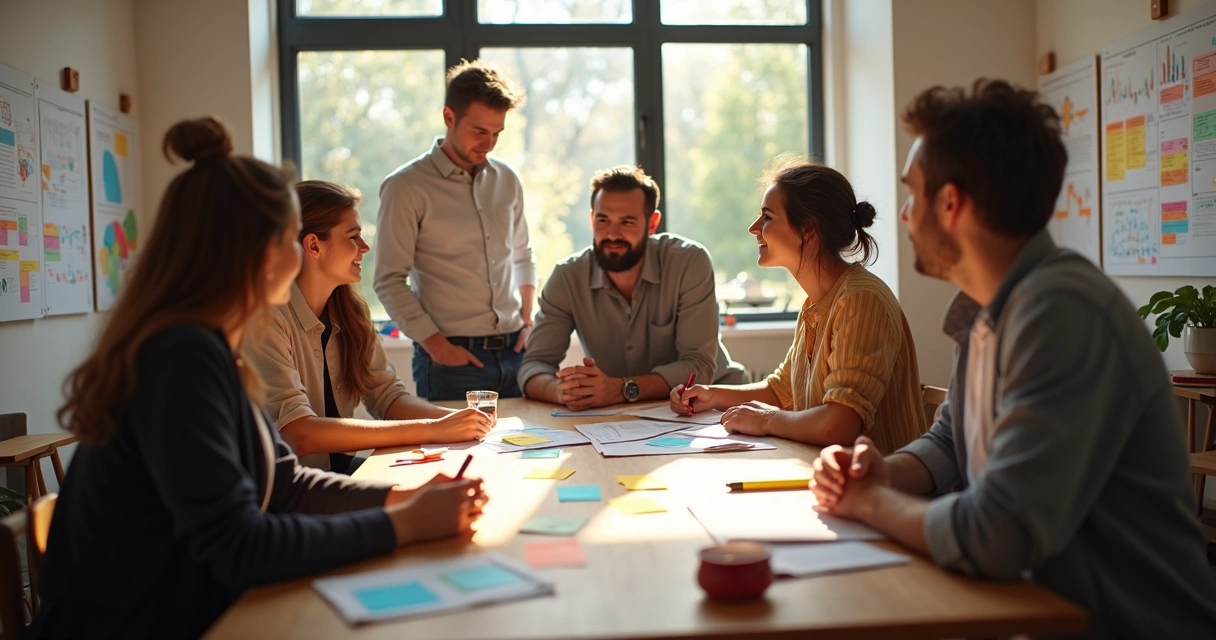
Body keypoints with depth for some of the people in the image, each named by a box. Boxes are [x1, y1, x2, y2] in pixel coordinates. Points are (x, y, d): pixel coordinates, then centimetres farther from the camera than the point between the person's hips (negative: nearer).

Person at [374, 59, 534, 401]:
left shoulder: (506, 180, 10)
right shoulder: (406, 187, -6)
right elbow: (390, 281, -8)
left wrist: (528, 321, 10)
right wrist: (436, 344, -12)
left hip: (514, 353, 5)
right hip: (452, 360, -5)